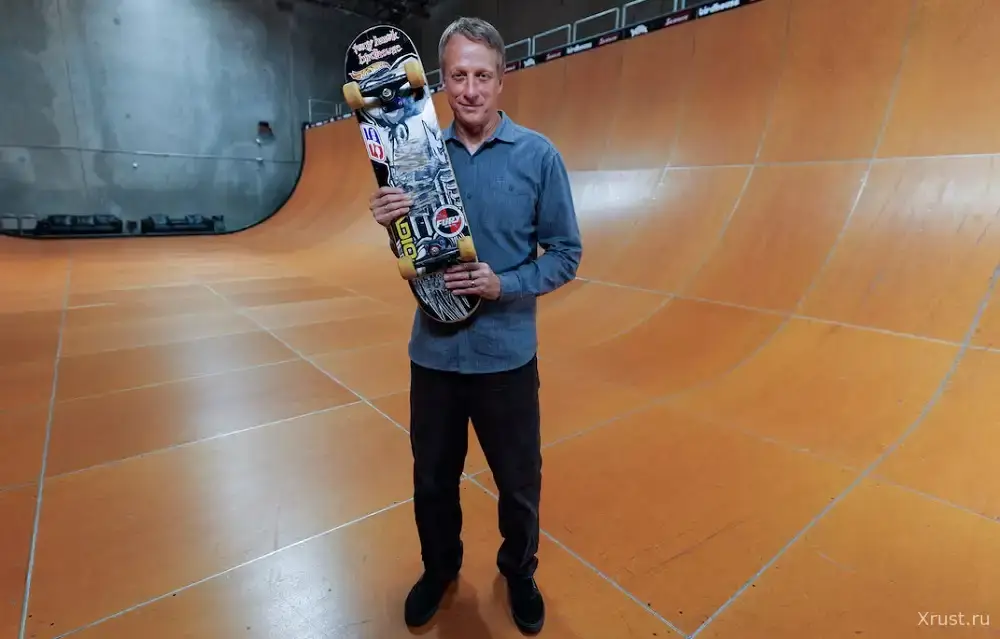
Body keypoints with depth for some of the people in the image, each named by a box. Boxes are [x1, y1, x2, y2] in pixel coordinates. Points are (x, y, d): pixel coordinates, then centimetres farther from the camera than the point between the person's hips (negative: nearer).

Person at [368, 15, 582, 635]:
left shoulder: (539, 155, -6)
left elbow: (566, 254, -4)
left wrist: (505, 285, -20)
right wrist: (390, 222, -13)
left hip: (506, 354, -2)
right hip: (433, 350, 3)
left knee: (519, 485, 16)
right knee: (433, 480, 20)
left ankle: (520, 572, 48)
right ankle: (440, 568, 50)